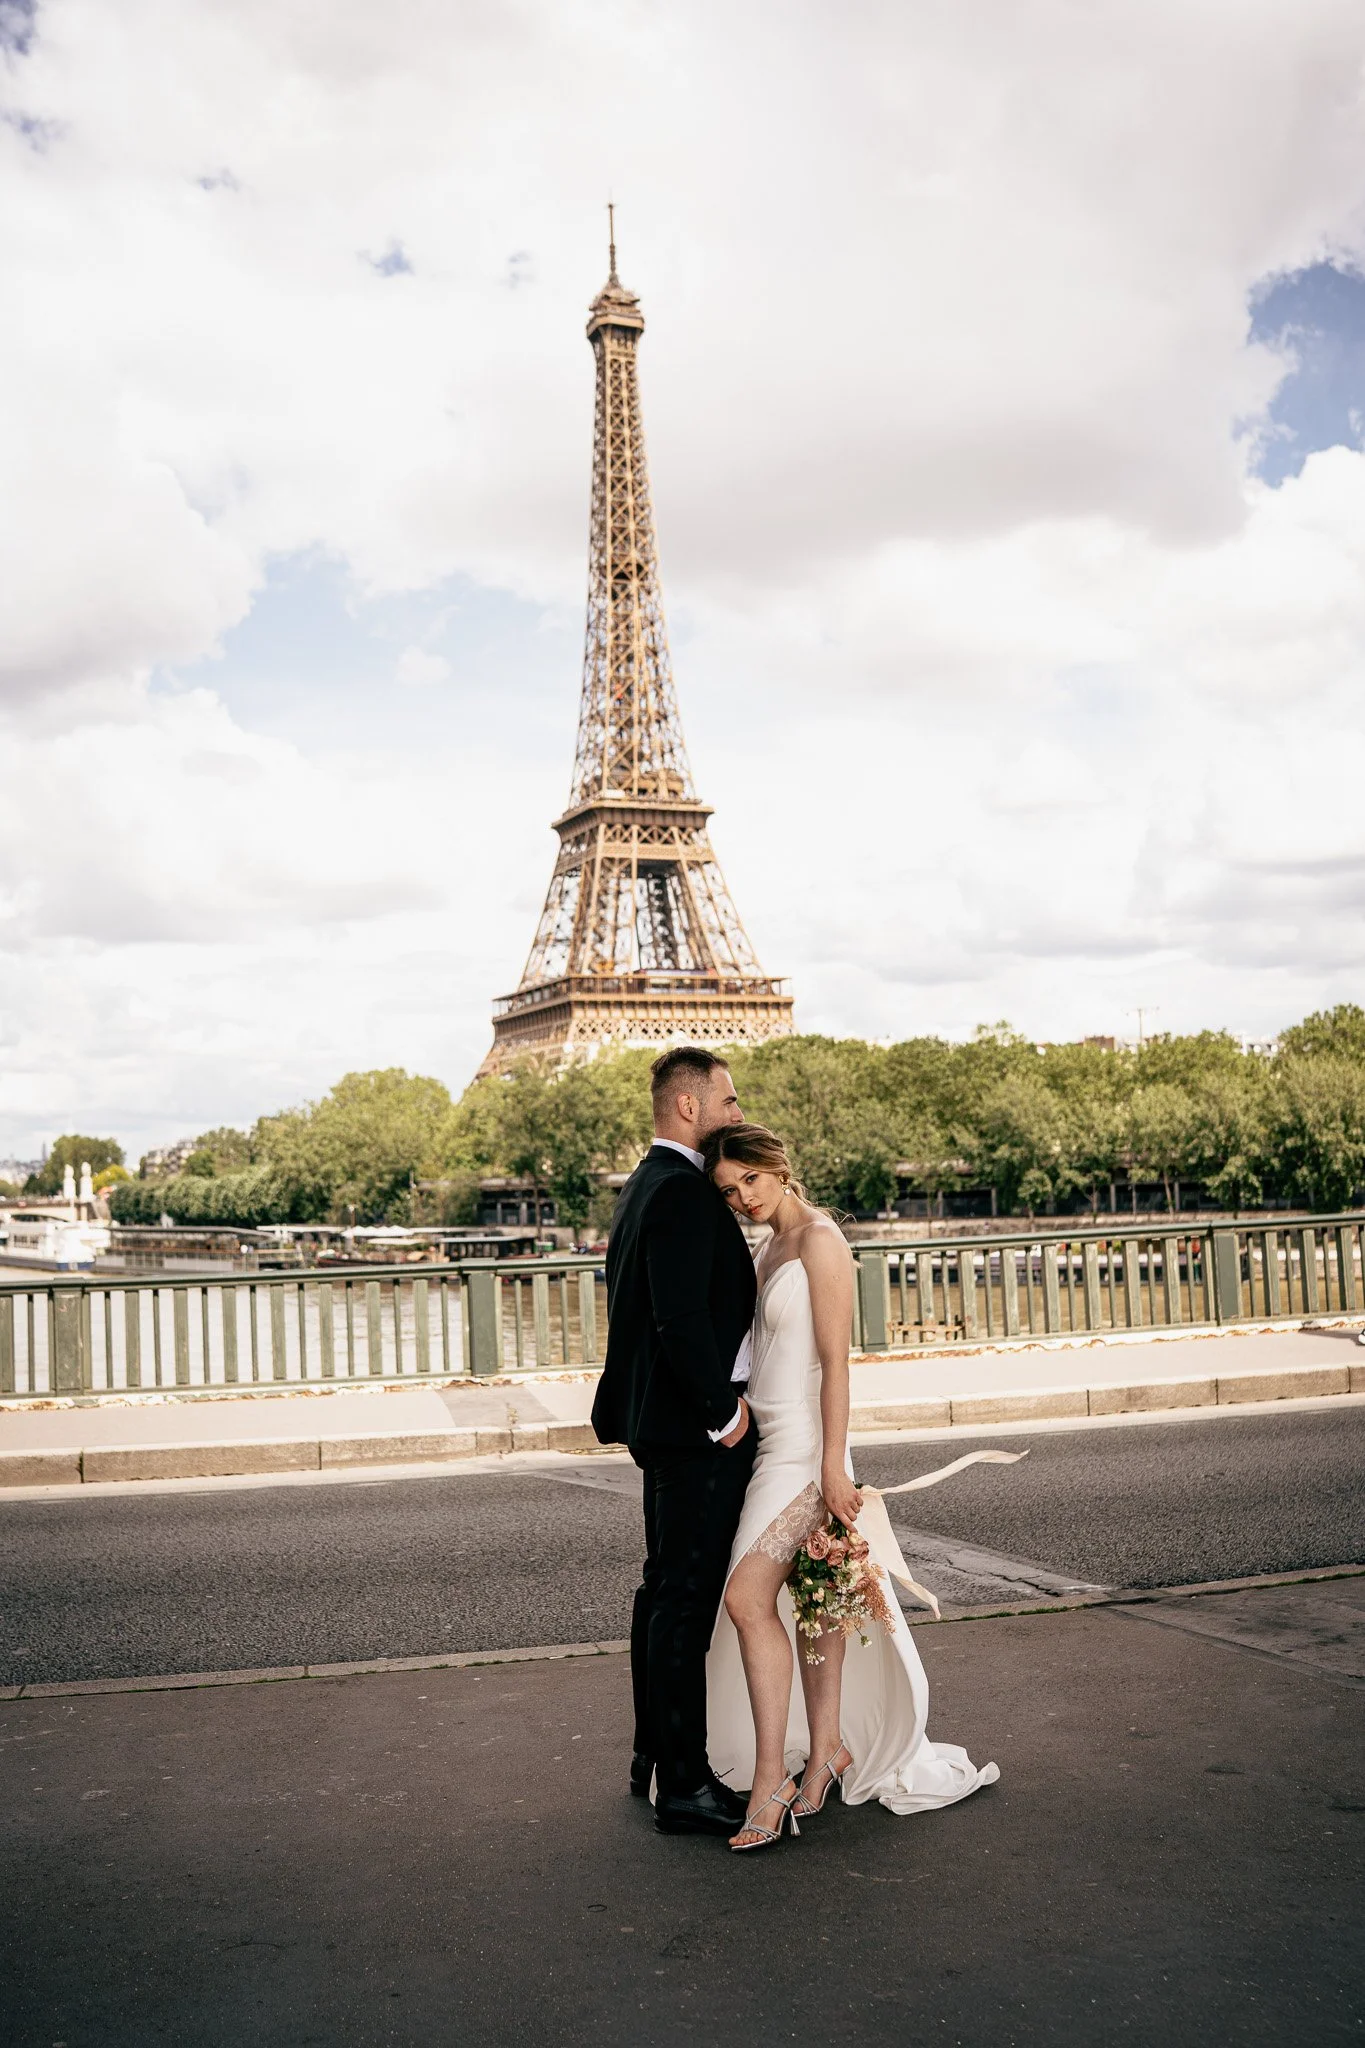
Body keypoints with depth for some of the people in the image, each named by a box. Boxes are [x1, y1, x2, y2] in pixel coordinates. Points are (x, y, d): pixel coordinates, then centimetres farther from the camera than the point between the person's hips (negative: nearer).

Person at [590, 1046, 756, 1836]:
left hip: (663, 1422, 11)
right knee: (687, 1599, -5)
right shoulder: (683, 1192, -18)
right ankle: (685, 1784, 1)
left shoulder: (648, 1185, 15)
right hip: (698, 1429, -11)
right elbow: (681, 1319, -25)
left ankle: (655, 1755, 29)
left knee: (664, 1588, 17)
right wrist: (724, 1411, -16)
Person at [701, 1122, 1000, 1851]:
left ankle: (771, 1779, -9)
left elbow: (835, 1359, -15)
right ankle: (826, 1753, 16)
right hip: (769, 1443, 8)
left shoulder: (819, 1240, -12)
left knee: (749, 1598, -14)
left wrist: (832, 1465, -18)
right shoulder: (771, 1247, 14)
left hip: (803, 1447, -8)